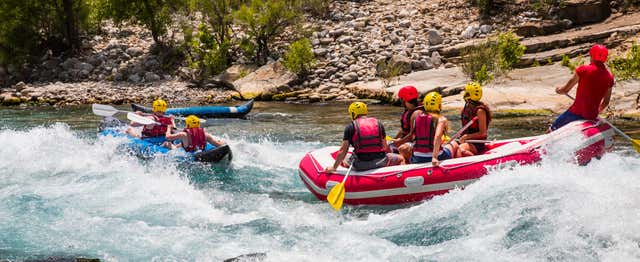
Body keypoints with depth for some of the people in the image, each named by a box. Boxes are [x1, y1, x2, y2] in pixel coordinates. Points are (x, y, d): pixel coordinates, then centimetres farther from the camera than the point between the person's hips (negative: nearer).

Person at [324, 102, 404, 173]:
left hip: (360, 165, 0)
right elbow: (385, 147, 7)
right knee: (400, 159, 21)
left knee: (345, 159, 31)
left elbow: (343, 151, -3)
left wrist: (334, 167, 5)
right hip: (379, 161, 0)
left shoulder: (350, 127, 0)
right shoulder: (378, 124, 8)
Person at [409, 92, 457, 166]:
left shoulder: (416, 116, 1)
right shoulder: (441, 119, -10)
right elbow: (437, 137, -26)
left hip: (416, 160, 4)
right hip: (438, 159, -3)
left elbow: (411, 135, 4)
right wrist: (434, 157, -33)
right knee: (453, 144, 29)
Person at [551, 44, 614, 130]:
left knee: (553, 128, 6)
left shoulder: (583, 70, -10)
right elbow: (606, 102, 11)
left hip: (577, 113, -5)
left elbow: (565, 90, 1)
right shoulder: (609, 77, 2)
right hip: (592, 116, 5)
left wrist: (559, 89, 23)